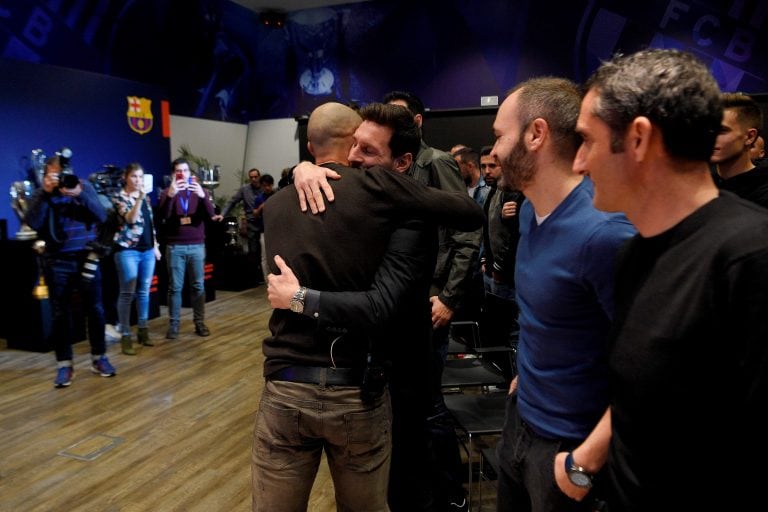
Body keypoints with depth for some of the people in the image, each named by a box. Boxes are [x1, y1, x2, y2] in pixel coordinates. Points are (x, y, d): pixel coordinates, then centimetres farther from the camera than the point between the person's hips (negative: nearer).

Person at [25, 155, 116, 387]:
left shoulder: (85, 187, 3)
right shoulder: (40, 195, 3)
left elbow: (102, 216, -8)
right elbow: (33, 223, -14)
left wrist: (80, 194, -21)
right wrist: (46, 192, -19)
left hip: (86, 259, 1)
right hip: (57, 263, 0)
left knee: (95, 310, 5)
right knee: (61, 314, 3)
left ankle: (99, 358, 19)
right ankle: (64, 365, 13)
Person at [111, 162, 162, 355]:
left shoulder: (146, 197, 14)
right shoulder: (119, 197, -5)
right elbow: (130, 219, -21)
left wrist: (155, 246, 15)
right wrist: (139, 198, -30)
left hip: (147, 250, 6)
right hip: (127, 251, -6)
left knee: (144, 292, 11)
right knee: (127, 294, -4)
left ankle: (143, 331, 21)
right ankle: (125, 336, 1)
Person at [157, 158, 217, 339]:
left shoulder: (199, 190, 8)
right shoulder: (167, 192, 4)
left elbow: (210, 215, -6)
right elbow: (163, 215, -14)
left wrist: (202, 196, -24)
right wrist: (170, 195, -30)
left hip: (197, 246, 1)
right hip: (175, 247, -1)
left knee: (198, 286, 4)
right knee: (175, 287, 1)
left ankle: (200, 322, 12)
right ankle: (173, 324, 9)